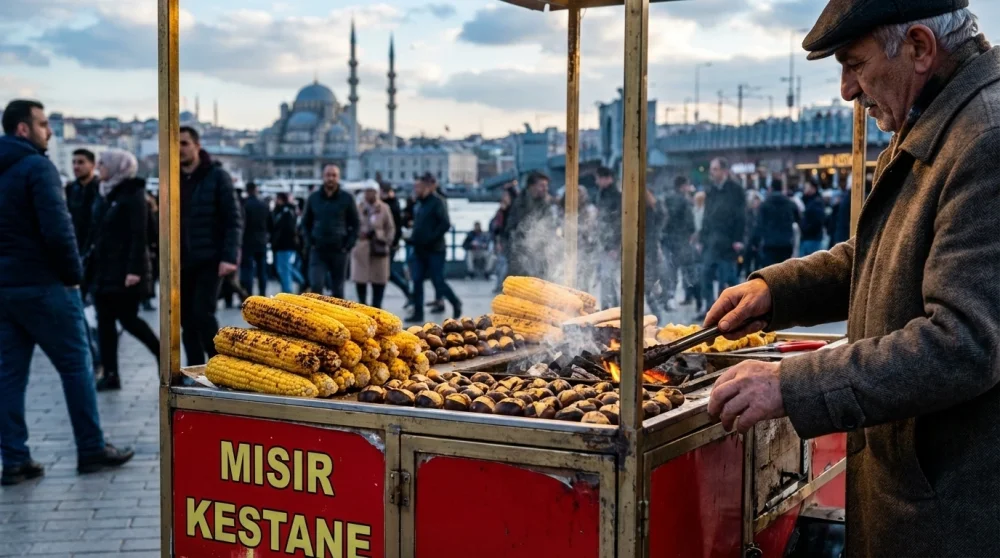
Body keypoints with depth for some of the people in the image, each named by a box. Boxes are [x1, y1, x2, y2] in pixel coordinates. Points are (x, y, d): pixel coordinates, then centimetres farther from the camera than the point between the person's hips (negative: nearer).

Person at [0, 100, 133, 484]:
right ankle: (92, 450, 9)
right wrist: (74, 274, -9)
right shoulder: (36, 167, -11)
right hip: (41, 284, -8)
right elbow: (57, 229, -20)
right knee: (76, 365, 3)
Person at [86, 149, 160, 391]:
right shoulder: (107, 194, 15)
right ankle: (110, 374, 6)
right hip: (103, 269, 8)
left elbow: (139, 235, -16)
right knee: (105, 321, 4)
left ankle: (162, 354, 16)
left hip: (125, 270, -8)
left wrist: (135, 269, -23)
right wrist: (91, 262, 13)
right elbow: (98, 233, 17)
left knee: (127, 319, -3)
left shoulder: (133, 194, -9)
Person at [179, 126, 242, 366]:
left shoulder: (217, 176, -3)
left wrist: (229, 257, -18)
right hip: (182, 263, 5)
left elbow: (233, 220, -8)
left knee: (203, 314, -13)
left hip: (210, 261, -5)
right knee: (187, 320, 6)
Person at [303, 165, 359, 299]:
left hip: (339, 251, -1)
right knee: (316, 286, -12)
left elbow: (355, 224, 2)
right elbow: (306, 223, 14)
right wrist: (311, 242, 3)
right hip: (318, 252, 1)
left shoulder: (347, 199, 0)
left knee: (338, 290, 7)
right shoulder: (313, 198, 5)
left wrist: (348, 246, -6)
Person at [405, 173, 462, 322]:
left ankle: (455, 303, 21)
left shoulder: (437, 202, -12)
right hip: (419, 250, 8)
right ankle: (418, 313, 9)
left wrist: (430, 239, -22)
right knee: (417, 281, 4)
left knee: (438, 282, -1)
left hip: (434, 250, -8)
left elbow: (445, 224, -20)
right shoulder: (419, 203, 11)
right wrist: (414, 238, 6)